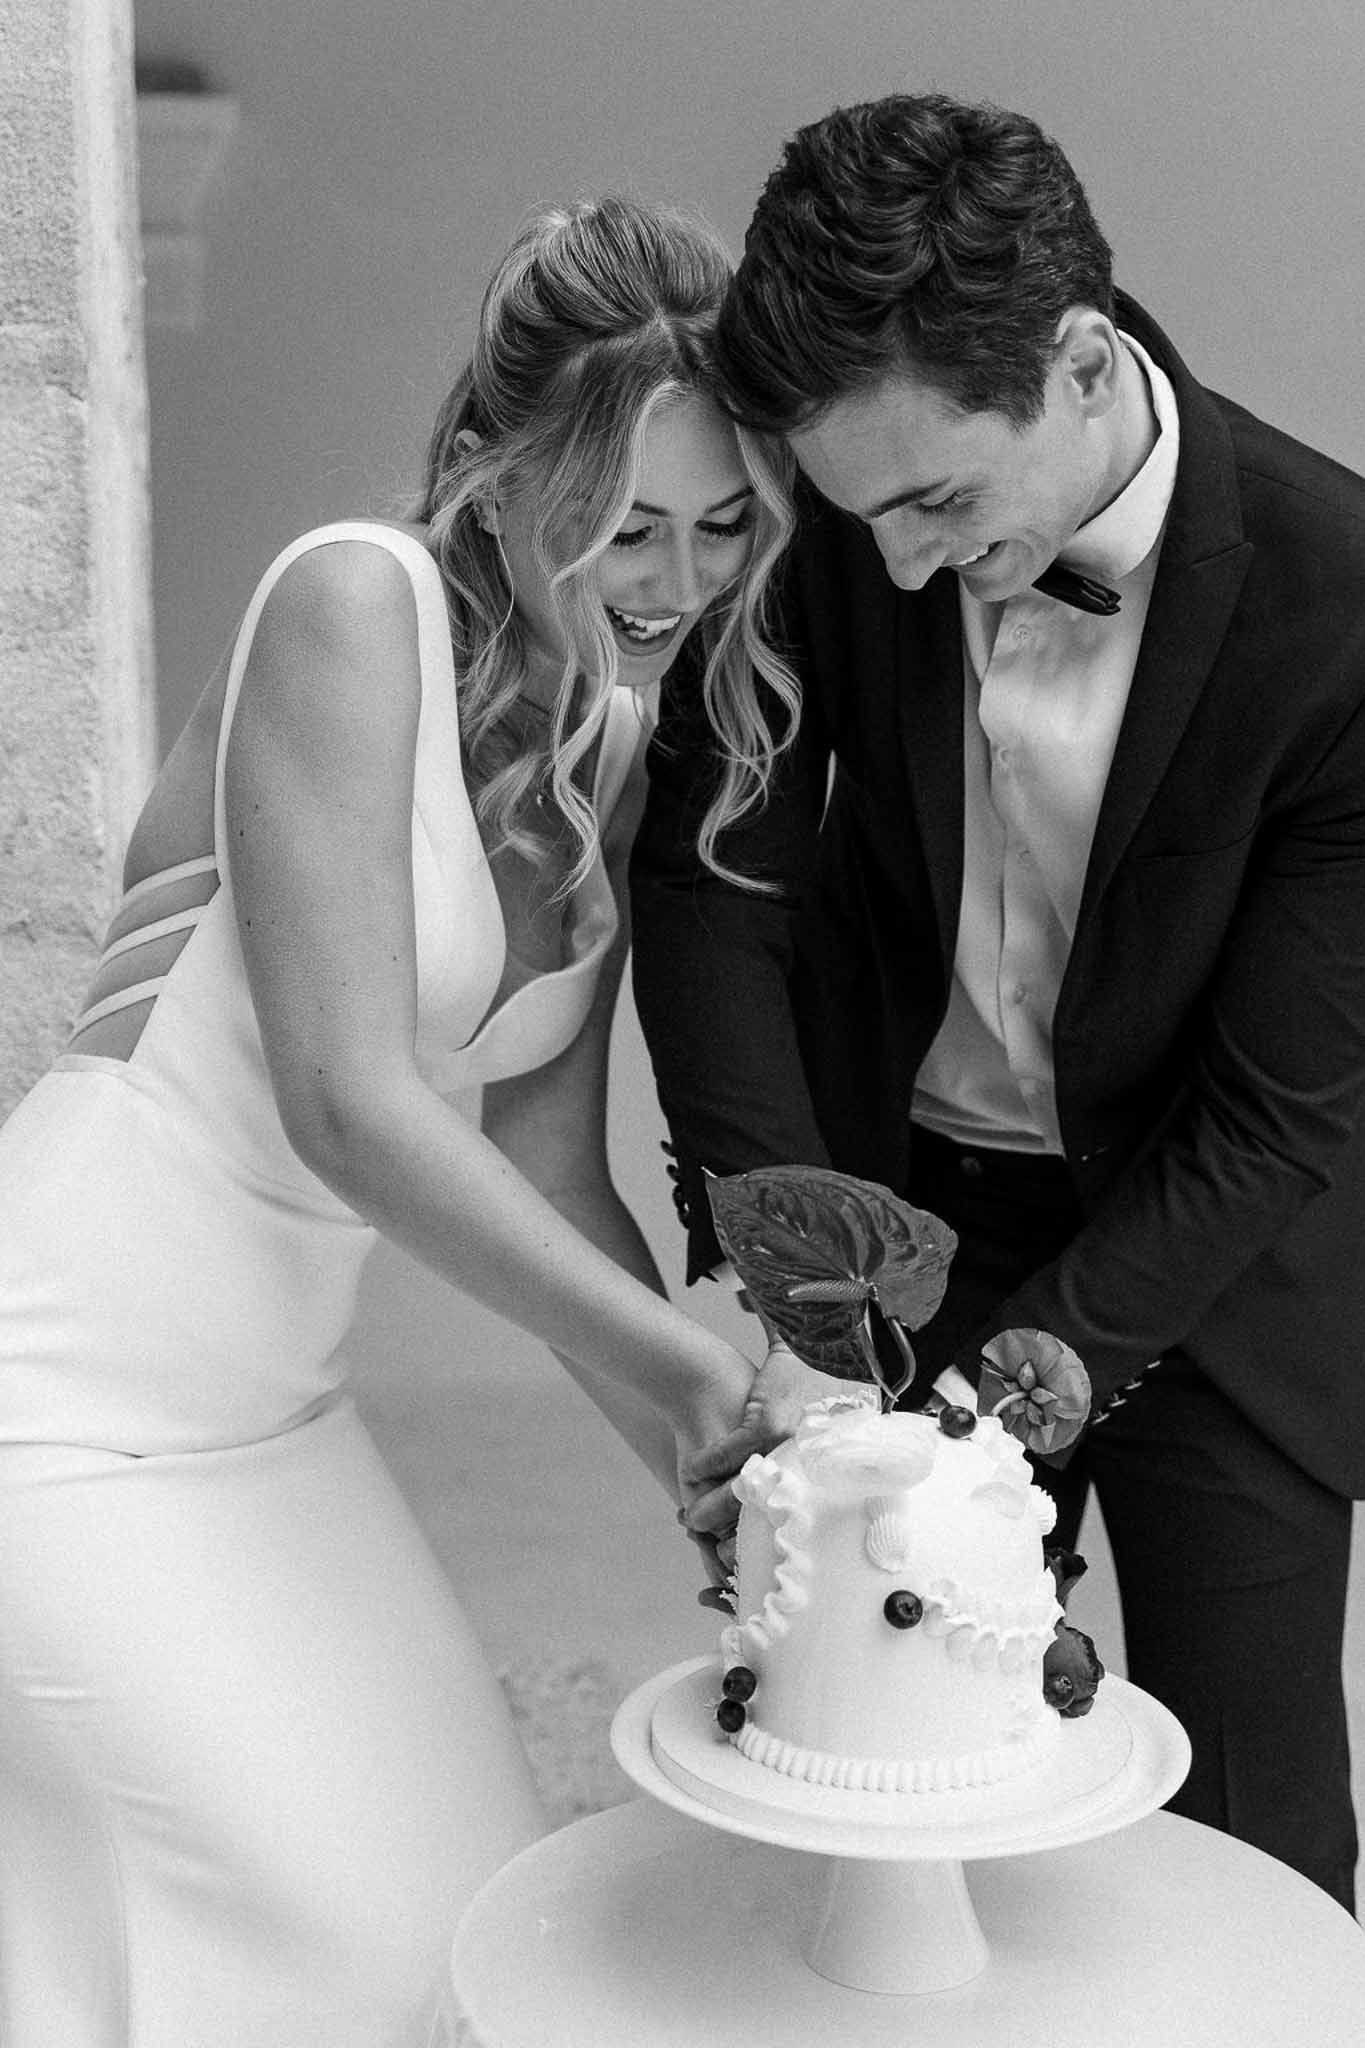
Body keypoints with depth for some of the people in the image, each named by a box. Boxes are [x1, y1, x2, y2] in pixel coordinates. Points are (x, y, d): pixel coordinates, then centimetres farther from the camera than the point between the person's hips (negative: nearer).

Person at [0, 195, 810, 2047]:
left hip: (270, 1404, 8)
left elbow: (551, 1168, 7)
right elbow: (348, 1104, -23)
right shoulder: (356, 607, -17)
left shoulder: (626, 745, 6)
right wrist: (673, 1354, -21)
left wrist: (716, 1477, -3)